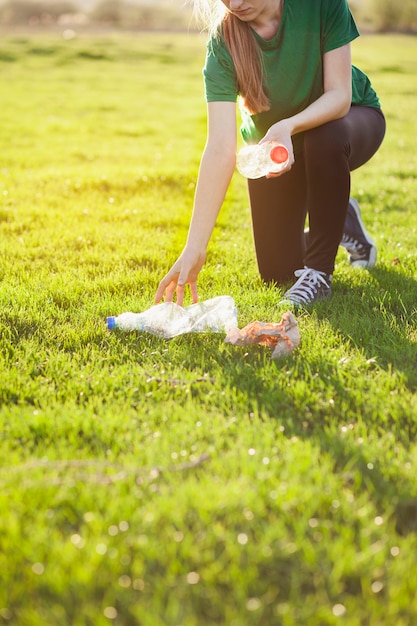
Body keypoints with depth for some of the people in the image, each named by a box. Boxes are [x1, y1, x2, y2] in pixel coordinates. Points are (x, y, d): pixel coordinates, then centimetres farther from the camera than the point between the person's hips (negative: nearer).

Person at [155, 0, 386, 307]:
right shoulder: (223, 44, -28)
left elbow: (339, 95, -28)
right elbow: (221, 148, -35)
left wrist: (288, 126, -49)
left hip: (351, 117, -1)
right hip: (269, 143, 2)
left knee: (326, 138, -39)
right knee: (276, 272, -2)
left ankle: (319, 271, -19)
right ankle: (341, 220, 30)